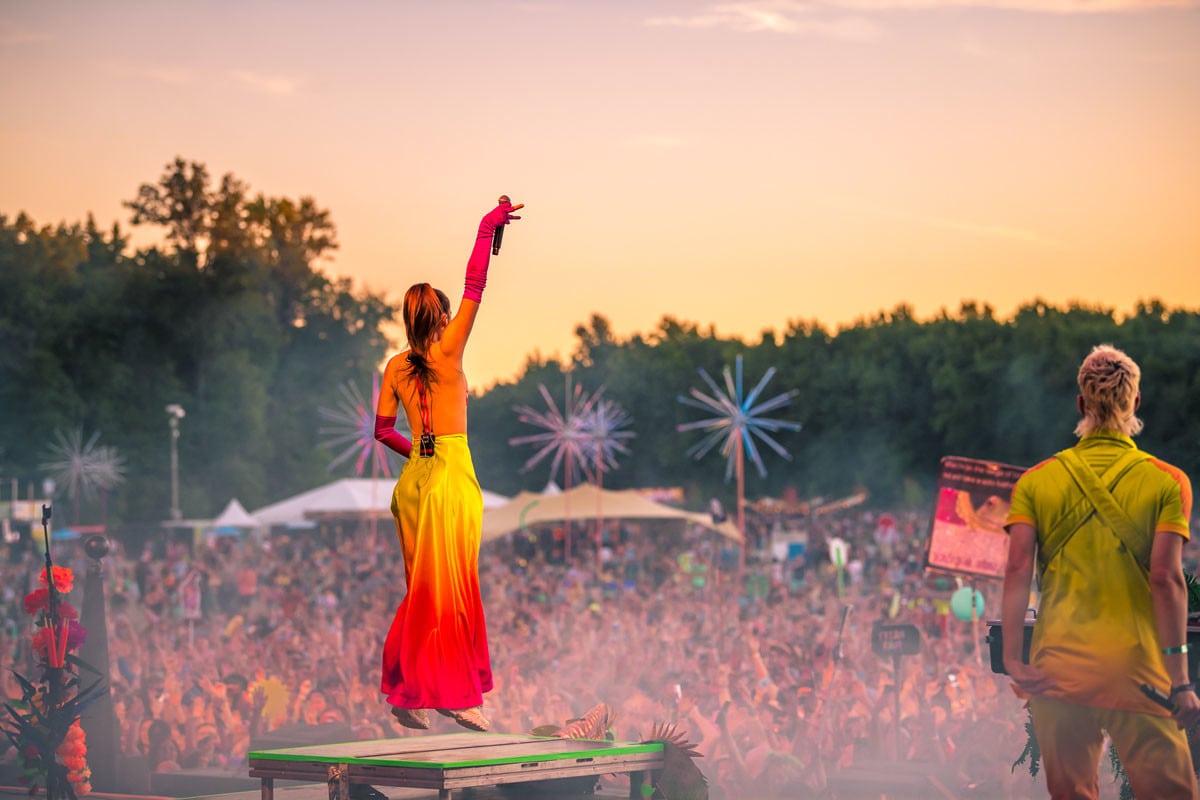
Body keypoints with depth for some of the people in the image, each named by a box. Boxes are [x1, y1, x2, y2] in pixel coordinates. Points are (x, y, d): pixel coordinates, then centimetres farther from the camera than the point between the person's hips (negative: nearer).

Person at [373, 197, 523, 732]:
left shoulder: (396, 367, 8)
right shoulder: (448, 350, -5)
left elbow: (382, 430, 13)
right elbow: (474, 287, -6)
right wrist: (487, 229, 1)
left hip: (414, 476, 6)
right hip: (451, 472, -6)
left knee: (424, 586, 11)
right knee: (452, 585, -5)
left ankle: (406, 690, 12)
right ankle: (454, 691, -5)